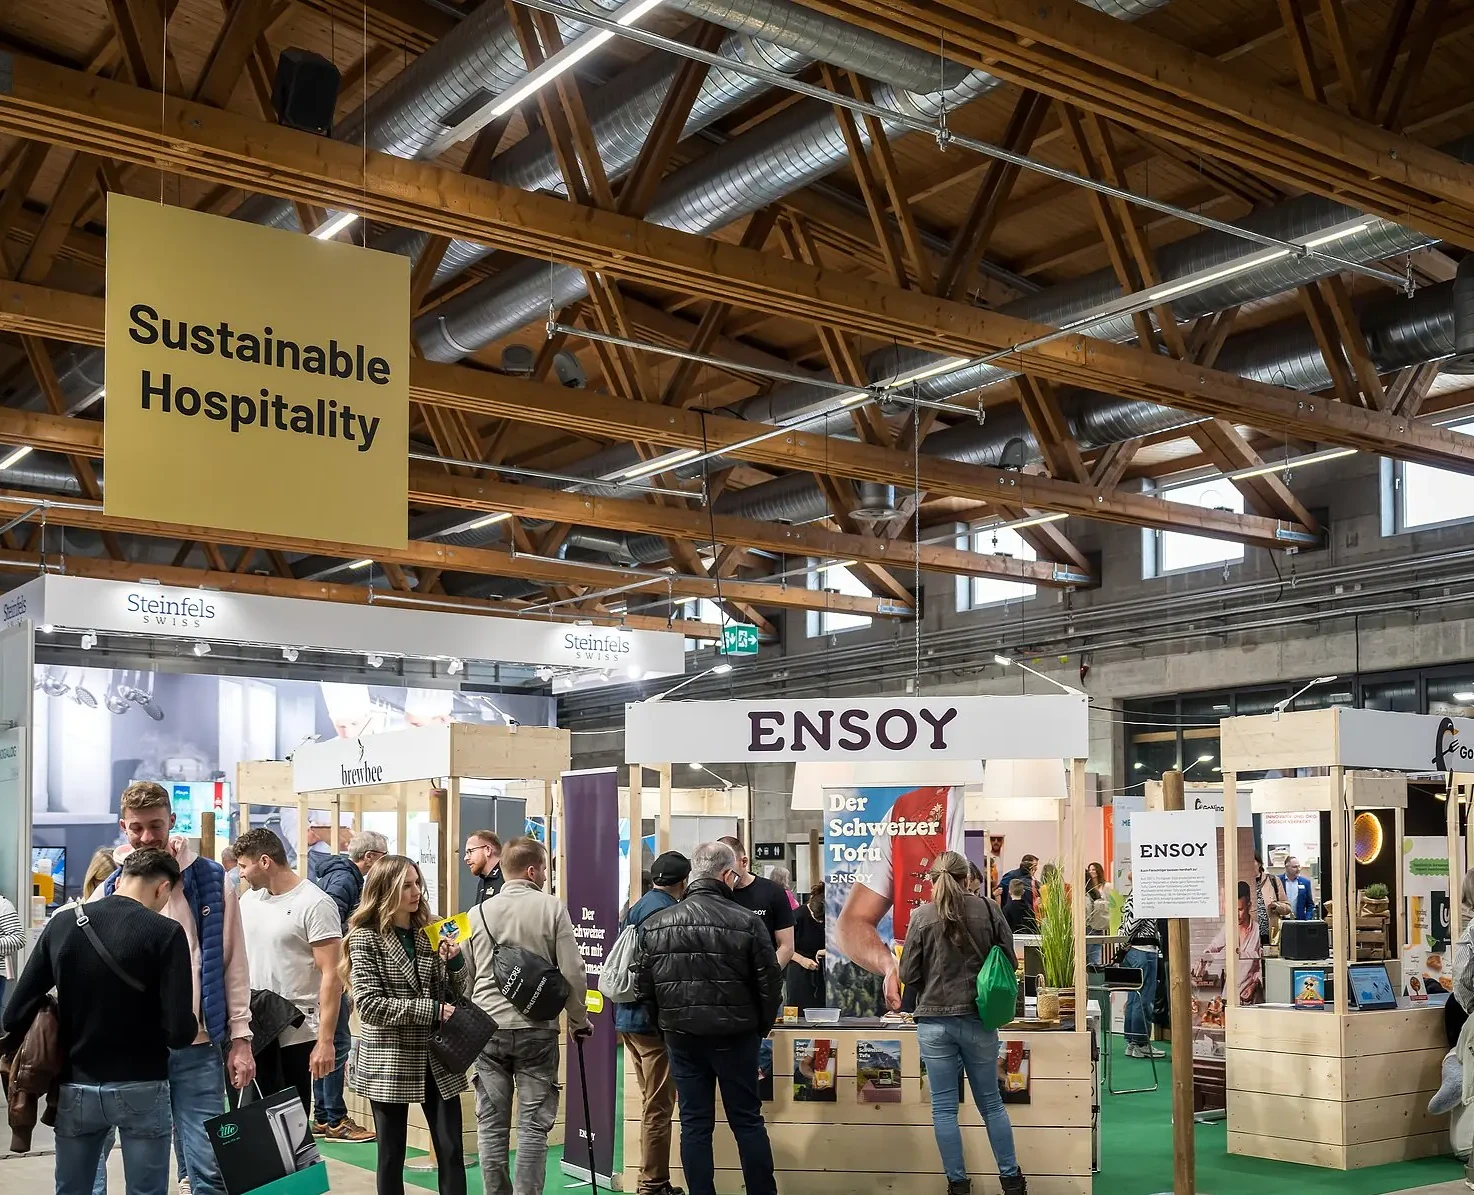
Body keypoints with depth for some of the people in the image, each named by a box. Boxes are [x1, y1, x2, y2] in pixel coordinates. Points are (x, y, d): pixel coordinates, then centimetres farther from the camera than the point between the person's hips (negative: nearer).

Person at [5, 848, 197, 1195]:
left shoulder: (61, 925, -1)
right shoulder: (165, 932, -14)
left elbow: (16, 1014, -1)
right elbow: (180, 1033, -19)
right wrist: (191, 1027, 4)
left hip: (75, 1086, 4)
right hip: (141, 1088, -4)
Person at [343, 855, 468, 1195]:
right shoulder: (366, 938, -7)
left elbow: (454, 996, 10)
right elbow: (370, 1005, -15)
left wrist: (455, 962, -10)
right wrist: (431, 1010, -19)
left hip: (437, 1058, 4)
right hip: (389, 1061, -3)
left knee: (451, 1150, 2)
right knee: (391, 1154, 5)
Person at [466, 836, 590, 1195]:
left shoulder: (478, 913, 5)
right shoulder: (552, 908, -5)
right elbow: (572, 973, -6)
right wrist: (579, 1021, 8)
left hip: (488, 1028, 3)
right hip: (537, 1028, -3)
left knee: (491, 1125, 9)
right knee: (533, 1126, 3)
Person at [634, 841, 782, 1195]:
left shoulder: (654, 925, -3)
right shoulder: (745, 923, -13)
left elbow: (644, 985, 2)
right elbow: (770, 983, -8)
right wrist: (762, 1026, 9)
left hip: (682, 1037, 2)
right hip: (734, 1036, -2)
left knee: (694, 1123, 9)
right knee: (747, 1120, 9)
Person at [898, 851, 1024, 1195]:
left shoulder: (922, 917, -5)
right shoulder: (987, 909, -3)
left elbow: (908, 975, -2)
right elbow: (1009, 960, 3)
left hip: (934, 1022, -1)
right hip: (978, 1019, 1)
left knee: (944, 1106, 7)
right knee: (990, 1102, 14)